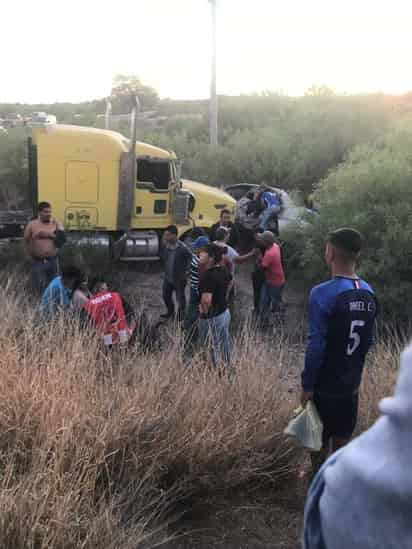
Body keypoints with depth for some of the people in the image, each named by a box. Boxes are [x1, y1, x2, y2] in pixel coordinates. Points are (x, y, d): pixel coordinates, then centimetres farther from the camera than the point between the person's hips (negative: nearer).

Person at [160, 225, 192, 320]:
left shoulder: (183, 248, -24)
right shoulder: (166, 246, -7)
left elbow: (191, 258, -14)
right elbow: (163, 257, 6)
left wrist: (186, 271, -11)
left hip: (179, 279, -6)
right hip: (168, 277, 6)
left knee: (180, 298, 12)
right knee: (166, 296, 22)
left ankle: (181, 315, 34)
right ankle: (170, 312, 46)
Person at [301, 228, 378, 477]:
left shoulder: (323, 294, -21)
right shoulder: (369, 293, 0)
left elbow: (316, 345, -22)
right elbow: (368, 341, 8)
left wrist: (307, 385, -13)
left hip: (325, 385, -6)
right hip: (351, 383, 6)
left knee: (320, 443, 12)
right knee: (342, 441, 19)